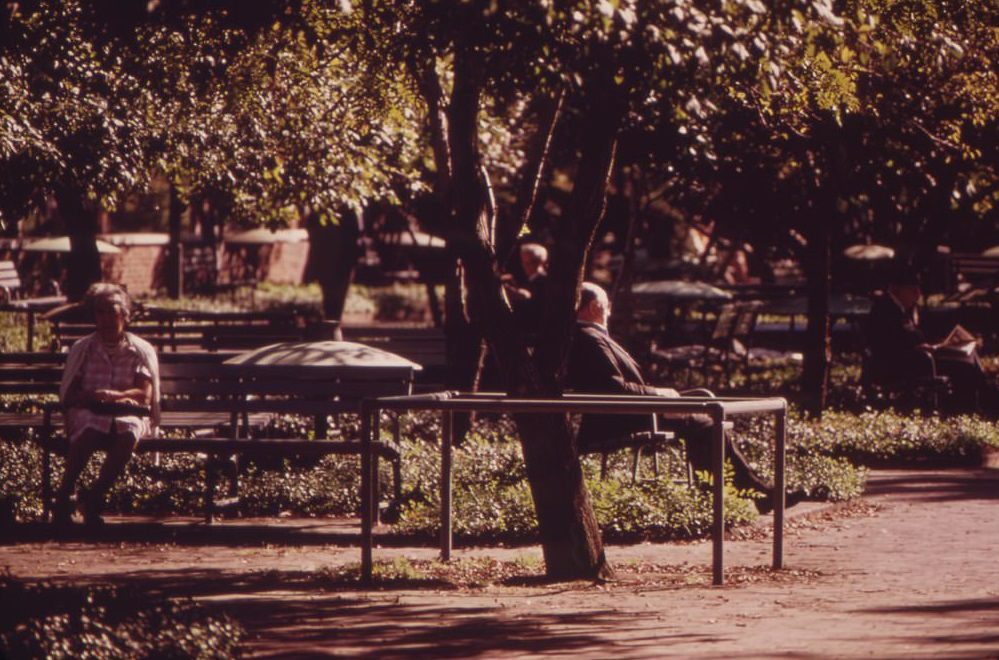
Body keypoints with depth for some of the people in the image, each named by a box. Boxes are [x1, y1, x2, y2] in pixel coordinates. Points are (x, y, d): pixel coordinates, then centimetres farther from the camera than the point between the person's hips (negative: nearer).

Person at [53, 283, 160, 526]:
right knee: (88, 432, -38)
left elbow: (144, 395, 0)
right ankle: (64, 495, -39)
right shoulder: (82, 349, 15)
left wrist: (111, 395, -17)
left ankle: (94, 497, -35)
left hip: (127, 415, 0)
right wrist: (93, 397, -15)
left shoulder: (140, 350, 12)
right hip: (88, 414, 0)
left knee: (128, 433, -38)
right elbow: (68, 395, 6)